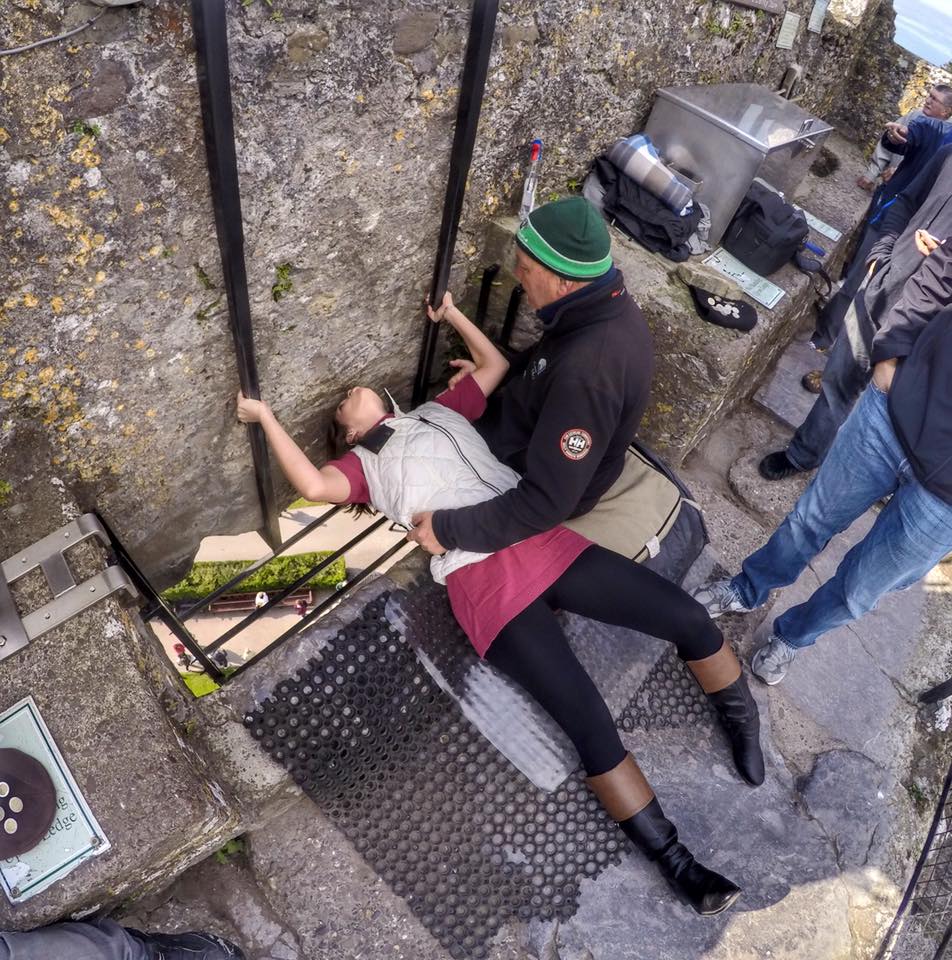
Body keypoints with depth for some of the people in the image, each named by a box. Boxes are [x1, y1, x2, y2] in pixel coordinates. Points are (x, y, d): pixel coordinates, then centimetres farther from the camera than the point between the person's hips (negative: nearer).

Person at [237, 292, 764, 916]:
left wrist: (451, 314, 42)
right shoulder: (361, 462, 15)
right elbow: (314, 485, -6)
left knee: (687, 616, -2)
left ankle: (744, 726, 28)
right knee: (590, 724, -13)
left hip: (544, 542, 5)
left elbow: (496, 365, 37)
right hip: (483, 581, -5)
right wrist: (267, 416, 3)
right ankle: (678, 864, 4)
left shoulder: (439, 412, 29)